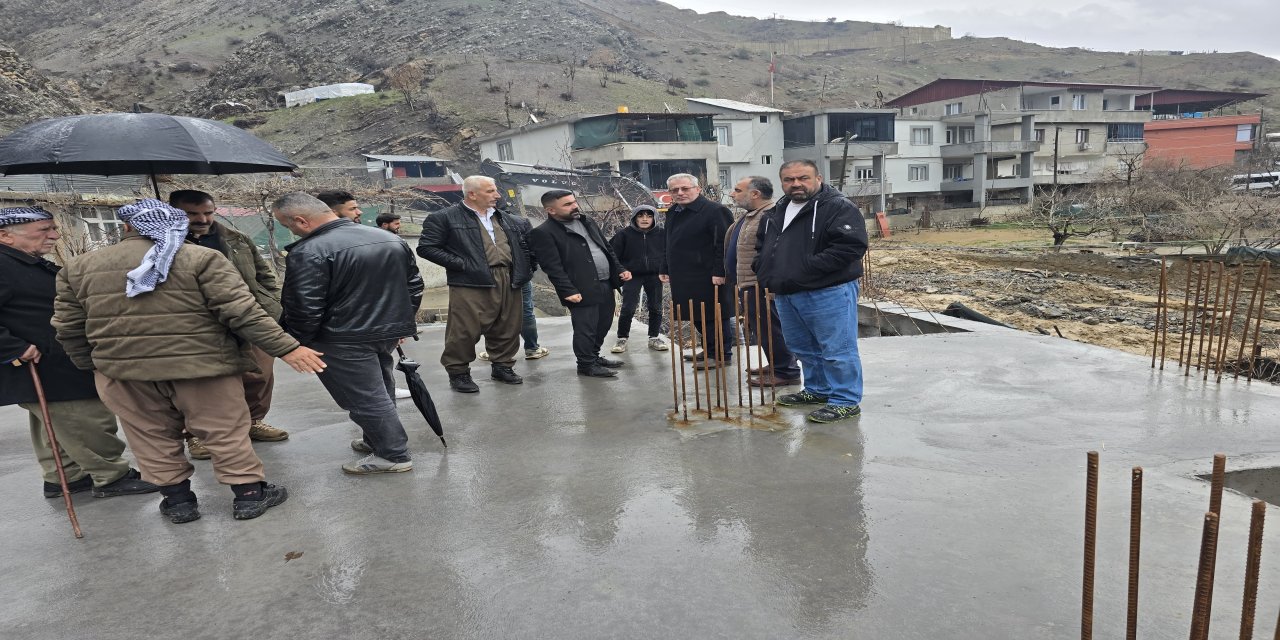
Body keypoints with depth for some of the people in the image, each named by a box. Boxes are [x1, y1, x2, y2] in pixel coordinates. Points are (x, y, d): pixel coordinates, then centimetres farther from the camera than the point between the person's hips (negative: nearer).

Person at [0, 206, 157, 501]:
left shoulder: (34, 265, 15)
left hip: (54, 369, 11)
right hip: (43, 370, -11)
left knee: (56, 426, 20)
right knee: (90, 423, -4)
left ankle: (63, 477, 31)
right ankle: (111, 477, 6)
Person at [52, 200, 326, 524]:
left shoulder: (79, 267, 6)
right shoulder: (201, 258, -8)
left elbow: (68, 328, 10)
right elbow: (242, 312, -15)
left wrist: (92, 364, 24)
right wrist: (287, 348, -13)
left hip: (123, 371, 3)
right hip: (200, 364, -3)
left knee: (153, 437, 18)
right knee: (225, 432, 9)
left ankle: (177, 500, 25)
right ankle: (250, 494, 16)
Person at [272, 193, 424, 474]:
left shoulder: (309, 252, -18)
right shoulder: (391, 239, 5)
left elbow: (303, 309, -19)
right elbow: (414, 285, 13)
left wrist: (296, 344, -4)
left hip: (344, 341, -8)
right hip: (388, 333, 8)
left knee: (365, 398, 2)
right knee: (380, 391, 21)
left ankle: (394, 455, 8)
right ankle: (377, 441, 35)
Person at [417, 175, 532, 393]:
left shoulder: (506, 218, 19)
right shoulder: (444, 218, -1)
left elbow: (523, 243, 27)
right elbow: (426, 247, -5)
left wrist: (526, 268, 12)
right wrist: (459, 264, -11)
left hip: (508, 281, 6)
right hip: (472, 283, -5)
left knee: (508, 328, 10)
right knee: (465, 331, -3)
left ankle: (502, 366, 27)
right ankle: (458, 373, 12)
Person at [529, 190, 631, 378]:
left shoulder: (587, 222, 15)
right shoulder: (543, 233, -10)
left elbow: (607, 248, 21)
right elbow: (552, 267, -15)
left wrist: (620, 269, 11)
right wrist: (568, 291, -20)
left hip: (606, 285, 8)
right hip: (582, 290, -8)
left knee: (603, 325, 16)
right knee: (585, 329, -1)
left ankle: (594, 357, 33)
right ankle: (586, 365, 15)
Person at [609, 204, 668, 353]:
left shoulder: (662, 234, 0)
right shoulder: (624, 234, -6)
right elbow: (613, 254, -2)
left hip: (655, 276, 2)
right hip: (632, 277, -2)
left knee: (655, 308, 7)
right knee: (628, 309, -5)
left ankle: (654, 338, 21)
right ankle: (622, 338, 9)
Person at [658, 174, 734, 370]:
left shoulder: (715, 211, -11)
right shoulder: (673, 213, 15)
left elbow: (724, 244, -17)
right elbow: (670, 245, 24)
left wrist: (719, 272, -22)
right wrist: (665, 269, 20)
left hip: (707, 278, -8)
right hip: (683, 278, 8)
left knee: (714, 316, -1)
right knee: (698, 317, 14)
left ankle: (722, 355, 9)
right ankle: (710, 350, 26)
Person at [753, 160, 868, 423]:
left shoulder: (838, 207, -10)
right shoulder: (777, 212, 15)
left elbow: (851, 246, -22)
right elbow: (762, 247, 27)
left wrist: (805, 270, -22)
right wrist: (768, 278, 10)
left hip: (828, 293, -8)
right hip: (786, 295, 8)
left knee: (836, 350, -3)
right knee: (804, 349, 19)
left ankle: (846, 401, 8)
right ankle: (817, 390, 35)